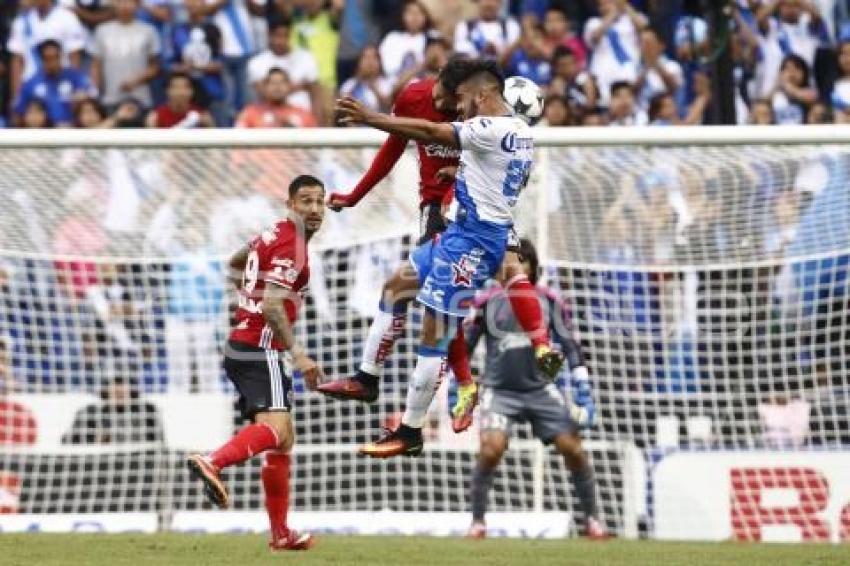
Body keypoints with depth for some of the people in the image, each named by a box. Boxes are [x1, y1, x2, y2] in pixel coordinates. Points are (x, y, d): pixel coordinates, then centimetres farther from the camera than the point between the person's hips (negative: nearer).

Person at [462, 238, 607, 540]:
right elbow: (464, 345, 6)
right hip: (499, 390, -2)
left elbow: (569, 344, 7)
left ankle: (592, 518, 13)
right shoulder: (486, 302, -2)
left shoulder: (549, 301, 3)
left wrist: (583, 390, 3)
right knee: (491, 449, -22)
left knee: (572, 448, -5)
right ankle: (477, 521, -5)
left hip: (540, 388, 2)